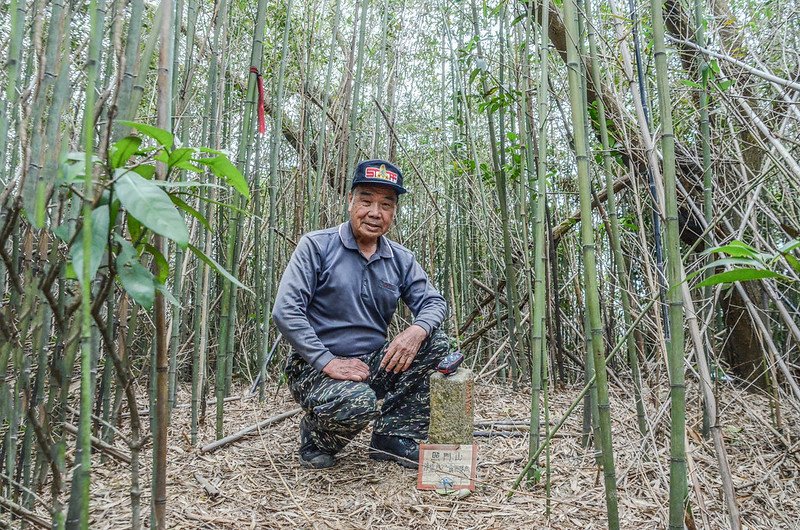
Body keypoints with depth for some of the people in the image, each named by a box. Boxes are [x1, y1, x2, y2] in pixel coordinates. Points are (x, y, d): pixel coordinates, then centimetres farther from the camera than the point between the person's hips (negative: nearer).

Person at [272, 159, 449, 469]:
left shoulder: (401, 260, 7)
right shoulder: (316, 246, -8)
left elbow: (433, 302, 5)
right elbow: (286, 311, -15)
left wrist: (417, 330, -20)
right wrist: (328, 362, -23)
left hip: (373, 364, 6)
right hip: (314, 367, -5)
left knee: (434, 342, -14)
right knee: (358, 402, -36)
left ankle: (394, 435, -3)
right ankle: (316, 439, 1)